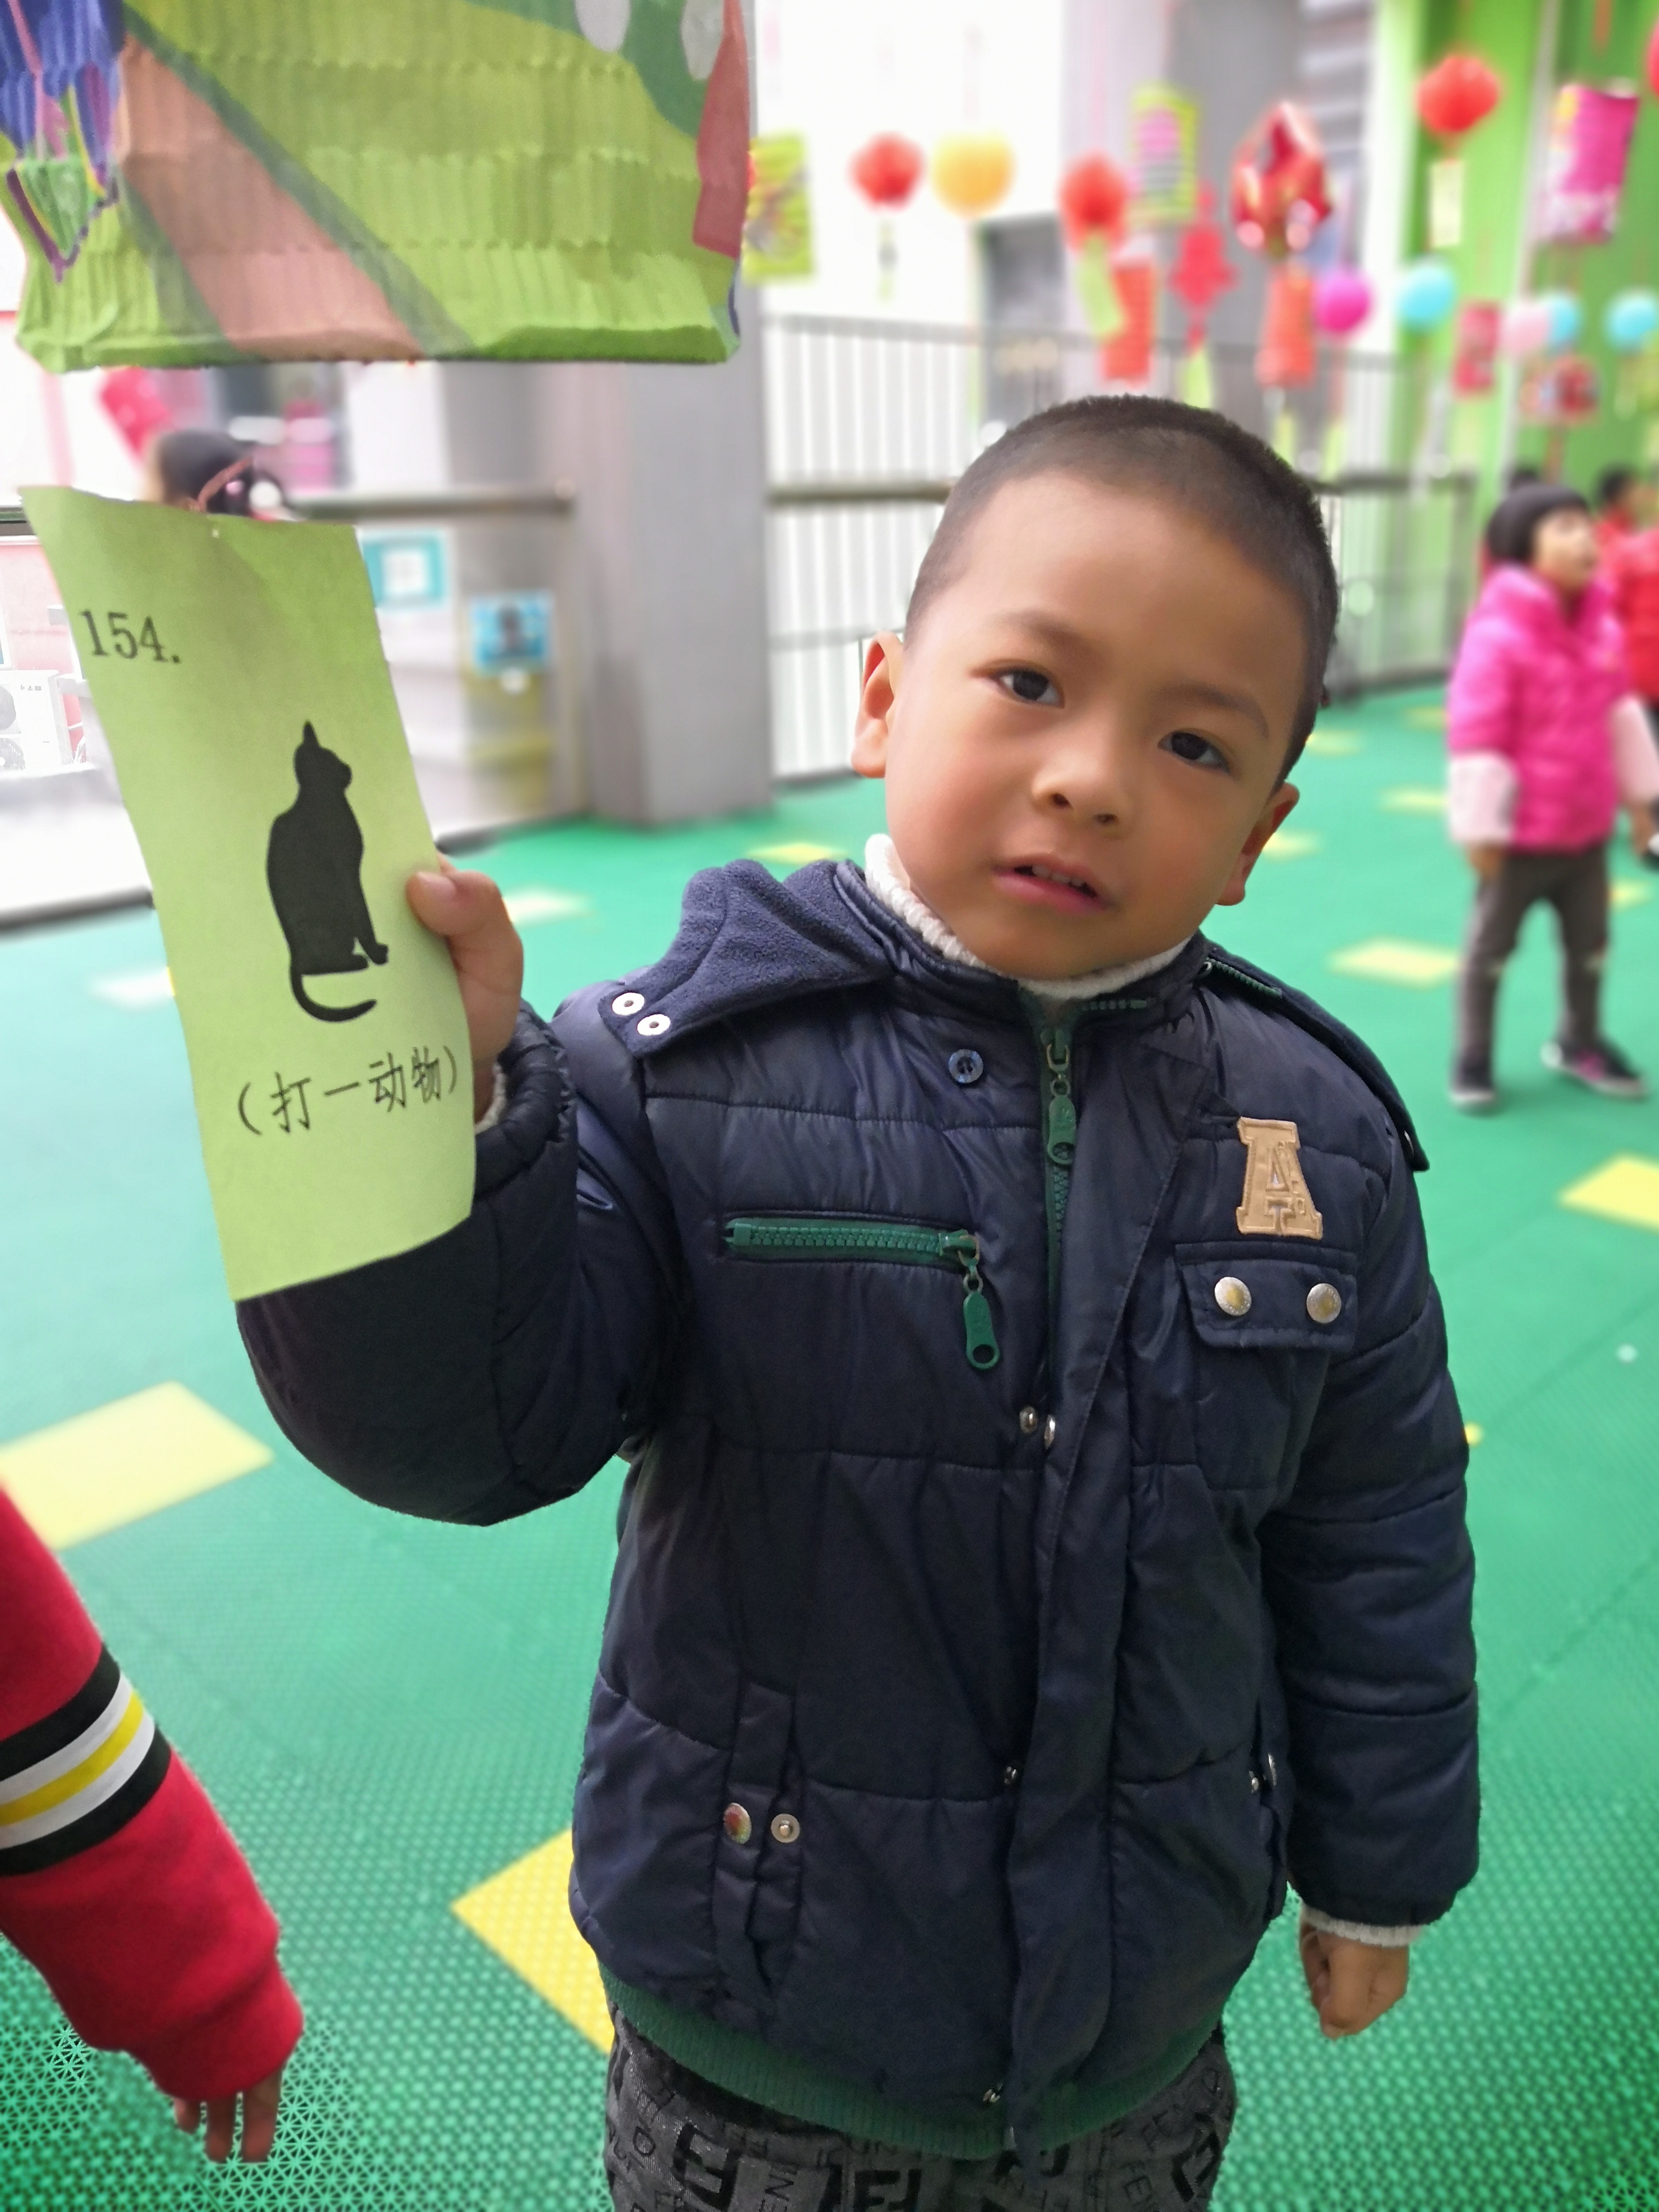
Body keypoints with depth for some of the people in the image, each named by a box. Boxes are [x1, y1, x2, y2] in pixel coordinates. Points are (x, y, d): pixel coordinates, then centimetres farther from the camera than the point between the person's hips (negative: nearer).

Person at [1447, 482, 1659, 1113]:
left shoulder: (1602, 628, 2)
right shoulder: (1498, 634, -21)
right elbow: (1476, 736, -20)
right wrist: (1481, 828, -18)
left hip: (1587, 825, 7)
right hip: (1522, 831, -7)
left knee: (1590, 941, 18)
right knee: (1491, 944, 8)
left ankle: (1578, 1043, 38)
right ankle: (1473, 1058, 23)